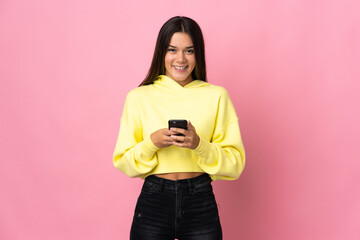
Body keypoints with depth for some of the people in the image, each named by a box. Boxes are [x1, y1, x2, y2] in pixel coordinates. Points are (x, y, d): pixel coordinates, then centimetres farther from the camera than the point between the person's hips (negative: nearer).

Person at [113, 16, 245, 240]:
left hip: (201, 204, 0)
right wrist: (152, 143, -16)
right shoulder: (138, 97, 1)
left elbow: (235, 164, -2)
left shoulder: (216, 96, 1)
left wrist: (199, 144, -18)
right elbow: (123, 163, 2)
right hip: (152, 202, 0)